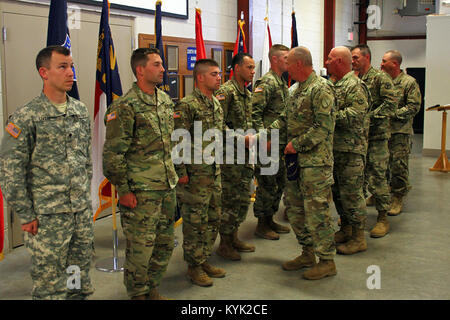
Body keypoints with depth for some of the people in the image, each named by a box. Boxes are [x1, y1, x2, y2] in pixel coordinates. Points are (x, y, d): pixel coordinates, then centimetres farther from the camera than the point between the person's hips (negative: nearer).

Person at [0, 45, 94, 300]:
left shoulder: (81, 111, 7)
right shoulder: (26, 117, -11)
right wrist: (26, 216, -9)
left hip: (83, 212, 5)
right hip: (47, 215, -5)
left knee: (81, 279, 16)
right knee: (50, 284, 5)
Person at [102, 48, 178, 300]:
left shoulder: (165, 100, 10)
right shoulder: (125, 107, -13)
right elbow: (113, 153, -14)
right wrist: (123, 190, -14)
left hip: (167, 187, 7)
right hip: (141, 192, -7)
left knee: (165, 243, 15)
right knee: (141, 248, 2)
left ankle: (152, 290, 32)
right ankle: (138, 295, 22)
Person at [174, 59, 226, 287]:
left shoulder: (216, 104, 12)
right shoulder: (187, 106, -14)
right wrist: (181, 172, -17)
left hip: (214, 173, 8)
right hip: (195, 175, -8)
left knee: (213, 219, 14)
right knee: (195, 222, 1)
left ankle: (204, 260, 28)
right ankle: (194, 267, 14)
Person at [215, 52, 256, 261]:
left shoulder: (247, 94, 16)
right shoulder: (225, 92, -13)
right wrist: (241, 139, -21)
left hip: (245, 155, 9)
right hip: (230, 155, -9)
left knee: (243, 198, 14)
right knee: (230, 199, -3)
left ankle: (234, 237, 27)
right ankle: (224, 244, 9)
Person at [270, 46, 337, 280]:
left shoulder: (321, 89, -14)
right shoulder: (298, 90, 16)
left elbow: (323, 128, -21)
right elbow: (285, 120, 19)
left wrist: (297, 144, -17)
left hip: (315, 162, -10)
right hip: (296, 161, 10)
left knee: (316, 210, -4)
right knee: (294, 207, 15)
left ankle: (327, 261, 9)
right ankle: (308, 253, 28)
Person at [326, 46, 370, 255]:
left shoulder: (355, 86, -13)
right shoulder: (335, 84, 16)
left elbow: (353, 117, -24)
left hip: (351, 149, -9)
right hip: (335, 147, 9)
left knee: (351, 192, -5)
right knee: (337, 190, 16)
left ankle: (358, 238, 5)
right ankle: (345, 229, 29)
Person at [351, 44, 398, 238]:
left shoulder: (380, 78, -5)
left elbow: (391, 102, -13)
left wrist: (370, 117, -19)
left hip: (376, 135, -6)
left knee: (377, 176, -5)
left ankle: (383, 218, 4)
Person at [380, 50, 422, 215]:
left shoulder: (409, 82, -5)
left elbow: (414, 107, -10)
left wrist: (393, 113, -17)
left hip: (400, 132, -5)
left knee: (399, 166, -4)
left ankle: (397, 199, 7)